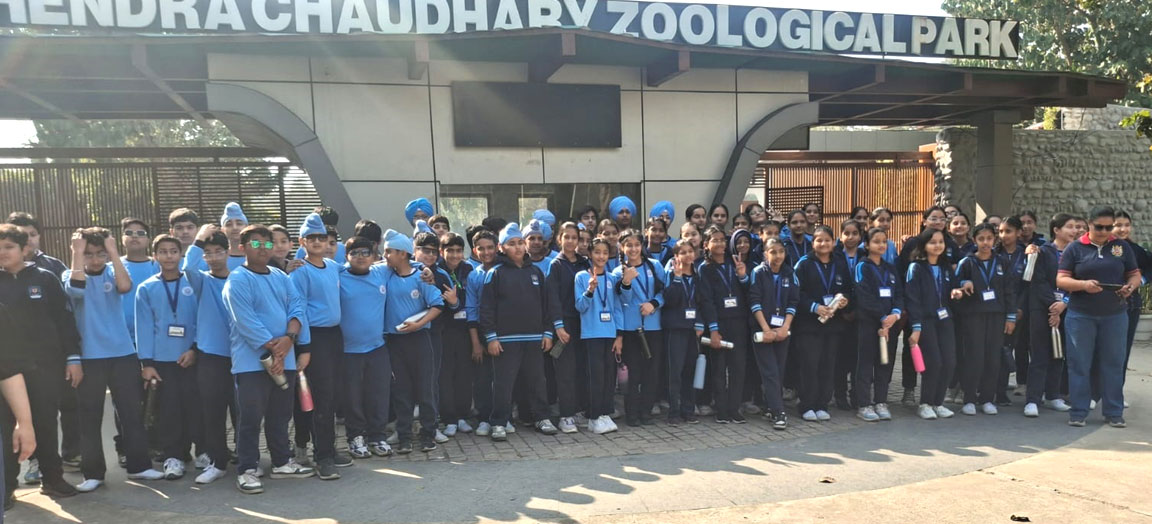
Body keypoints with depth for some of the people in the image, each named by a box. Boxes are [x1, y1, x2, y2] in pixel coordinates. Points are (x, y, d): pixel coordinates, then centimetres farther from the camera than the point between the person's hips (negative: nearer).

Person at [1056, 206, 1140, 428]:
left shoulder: (1122, 247, 7)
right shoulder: (1075, 248, 1)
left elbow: (1135, 275, 10)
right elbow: (1061, 280, -3)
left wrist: (1130, 287, -12)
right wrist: (1083, 284, -21)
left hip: (1114, 315, 2)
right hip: (1081, 315, -2)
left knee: (1113, 364, 7)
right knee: (1079, 364, 2)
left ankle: (1114, 413, 17)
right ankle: (1078, 412, 10)